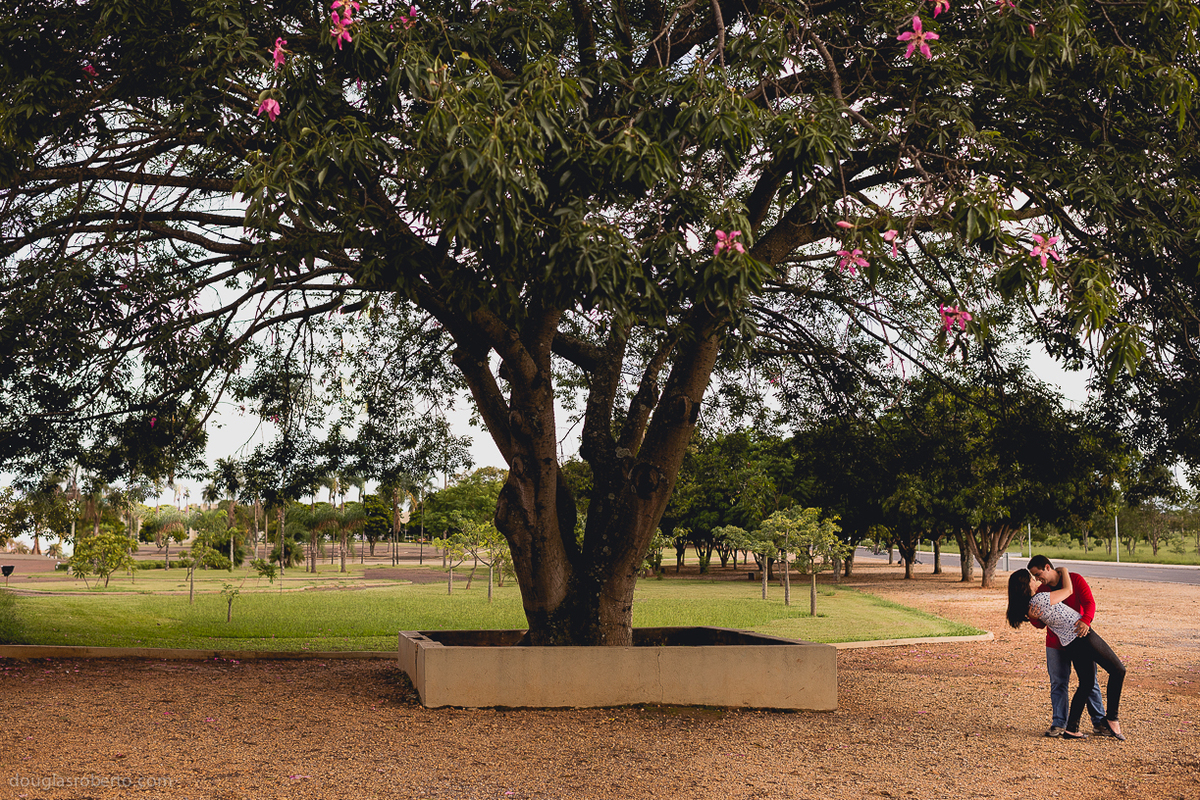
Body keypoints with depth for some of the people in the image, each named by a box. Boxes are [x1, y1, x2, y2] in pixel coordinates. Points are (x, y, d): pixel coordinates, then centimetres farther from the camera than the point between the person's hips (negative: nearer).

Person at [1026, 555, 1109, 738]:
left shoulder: (1075, 580, -6)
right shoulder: (1041, 591, 4)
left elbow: (1089, 603, -17)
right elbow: (1040, 623, 4)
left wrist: (1085, 620, -36)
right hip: (1056, 643, 3)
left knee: (1090, 681, 3)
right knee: (1058, 684, 1)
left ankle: (1099, 723, 11)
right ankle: (1058, 724, 6)